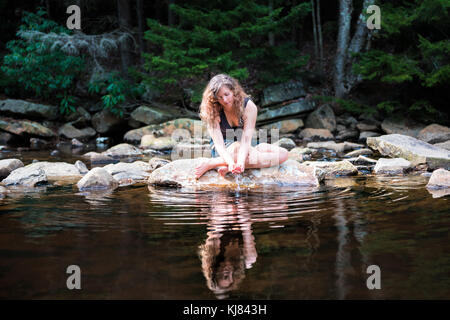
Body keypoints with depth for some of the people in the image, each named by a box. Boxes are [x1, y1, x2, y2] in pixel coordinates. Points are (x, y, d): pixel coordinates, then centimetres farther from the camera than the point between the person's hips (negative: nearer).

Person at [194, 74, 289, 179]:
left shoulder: (249, 106, -16)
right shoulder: (213, 112, -17)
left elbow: (246, 139, -24)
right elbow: (218, 143, -26)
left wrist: (240, 162, -43)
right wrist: (230, 162, -46)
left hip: (246, 148, 4)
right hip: (223, 150, -4)